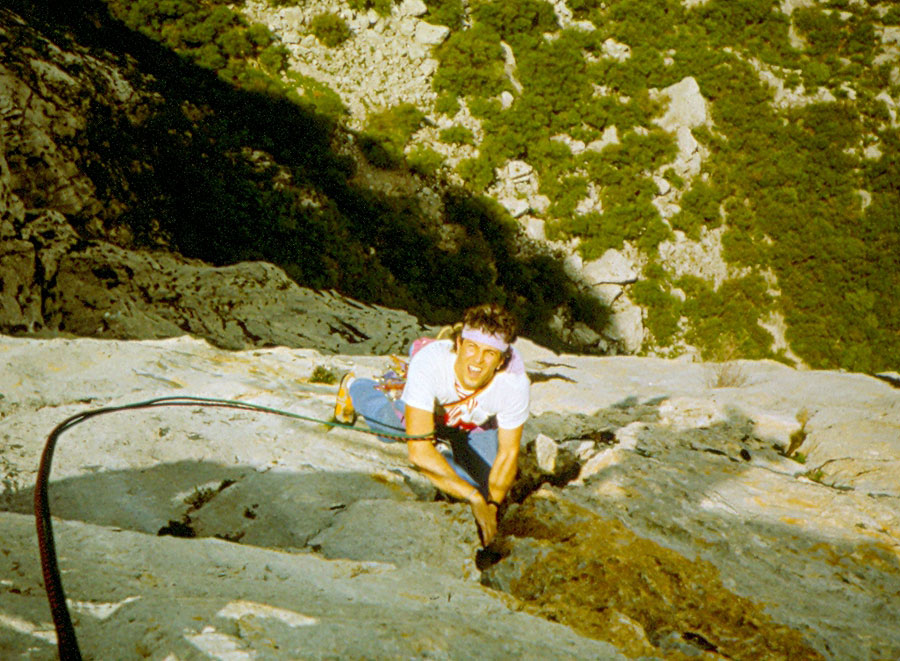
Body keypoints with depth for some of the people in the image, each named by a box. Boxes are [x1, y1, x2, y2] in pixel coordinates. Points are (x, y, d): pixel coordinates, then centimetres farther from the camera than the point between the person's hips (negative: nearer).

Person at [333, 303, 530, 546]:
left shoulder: (516, 384, -42)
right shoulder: (428, 364, -47)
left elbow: (508, 452, -25)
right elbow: (419, 451, -50)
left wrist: (492, 504, -39)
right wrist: (474, 497, -56)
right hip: (430, 409, -1)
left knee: (489, 485, -5)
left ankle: (447, 443, 24)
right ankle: (355, 387, 54)